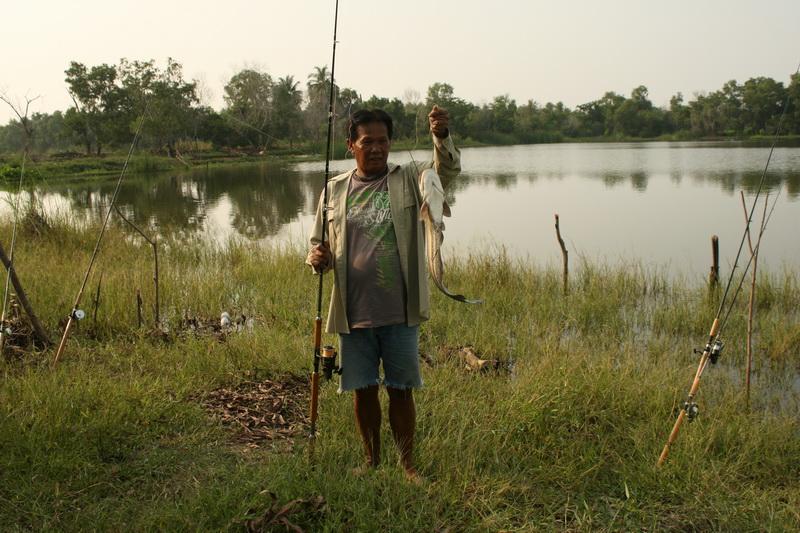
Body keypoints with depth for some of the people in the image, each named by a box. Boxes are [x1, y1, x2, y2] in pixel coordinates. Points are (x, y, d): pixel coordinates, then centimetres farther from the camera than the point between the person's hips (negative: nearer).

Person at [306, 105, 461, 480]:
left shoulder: (409, 180, 1)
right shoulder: (335, 190, 6)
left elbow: (448, 169, -18)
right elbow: (320, 245, 14)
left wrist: (441, 137, -39)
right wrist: (317, 259, -10)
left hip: (399, 313, -2)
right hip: (353, 313, 2)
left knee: (401, 390, 8)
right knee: (363, 390, 13)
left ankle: (407, 464, 26)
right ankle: (372, 461, 32)